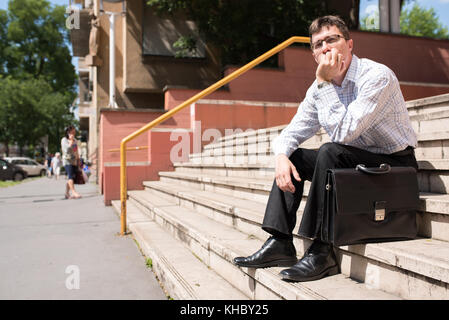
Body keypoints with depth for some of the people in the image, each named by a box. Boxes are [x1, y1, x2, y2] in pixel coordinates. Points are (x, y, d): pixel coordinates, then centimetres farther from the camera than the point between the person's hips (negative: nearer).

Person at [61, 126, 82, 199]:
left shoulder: (75, 140, 17)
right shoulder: (64, 140, -3)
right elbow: (67, 149, -16)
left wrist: (78, 159, 19)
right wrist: (71, 140, -14)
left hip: (74, 161, 7)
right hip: (67, 161, -7)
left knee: (71, 178, 6)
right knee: (70, 176, -20)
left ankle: (67, 194, 12)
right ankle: (74, 192, -30)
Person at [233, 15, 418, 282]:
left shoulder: (377, 76, -19)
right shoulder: (319, 88, 3)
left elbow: (344, 132, -31)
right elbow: (292, 133, 6)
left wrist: (325, 82, -25)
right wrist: (282, 157, -15)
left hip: (397, 164, -7)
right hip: (356, 163, 8)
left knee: (331, 152, -31)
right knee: (292, 158, -1)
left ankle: (322, 251, -26)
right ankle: (280, 243, -7)